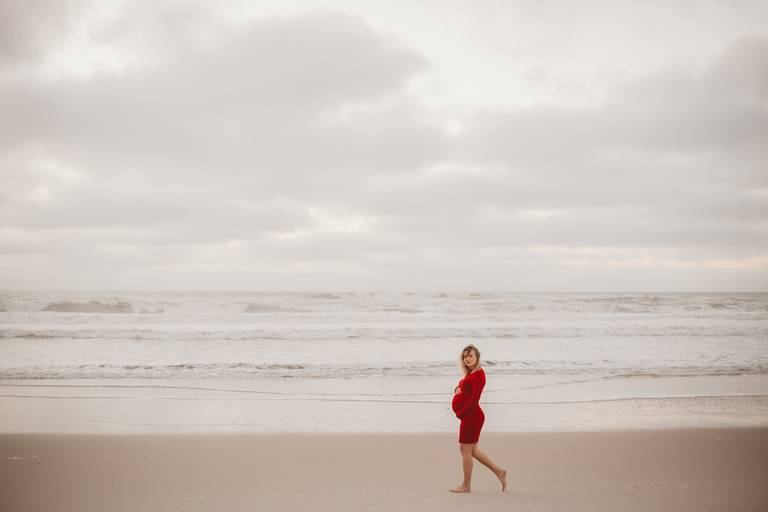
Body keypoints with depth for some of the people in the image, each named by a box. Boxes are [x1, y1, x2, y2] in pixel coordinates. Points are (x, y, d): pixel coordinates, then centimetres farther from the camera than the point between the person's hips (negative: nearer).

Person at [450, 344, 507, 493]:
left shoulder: (478, 374, -13)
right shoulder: (470, 374, 17)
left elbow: (475, 398, -19)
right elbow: (461, 392, 17)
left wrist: (461, 413, -15)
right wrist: (460, 413, 3)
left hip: (472, 416, -10)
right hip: (469, 416, 10)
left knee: (465, 450, -2)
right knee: (472, 450, 15)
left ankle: (466, 485, 7)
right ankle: (499, 472, 23)